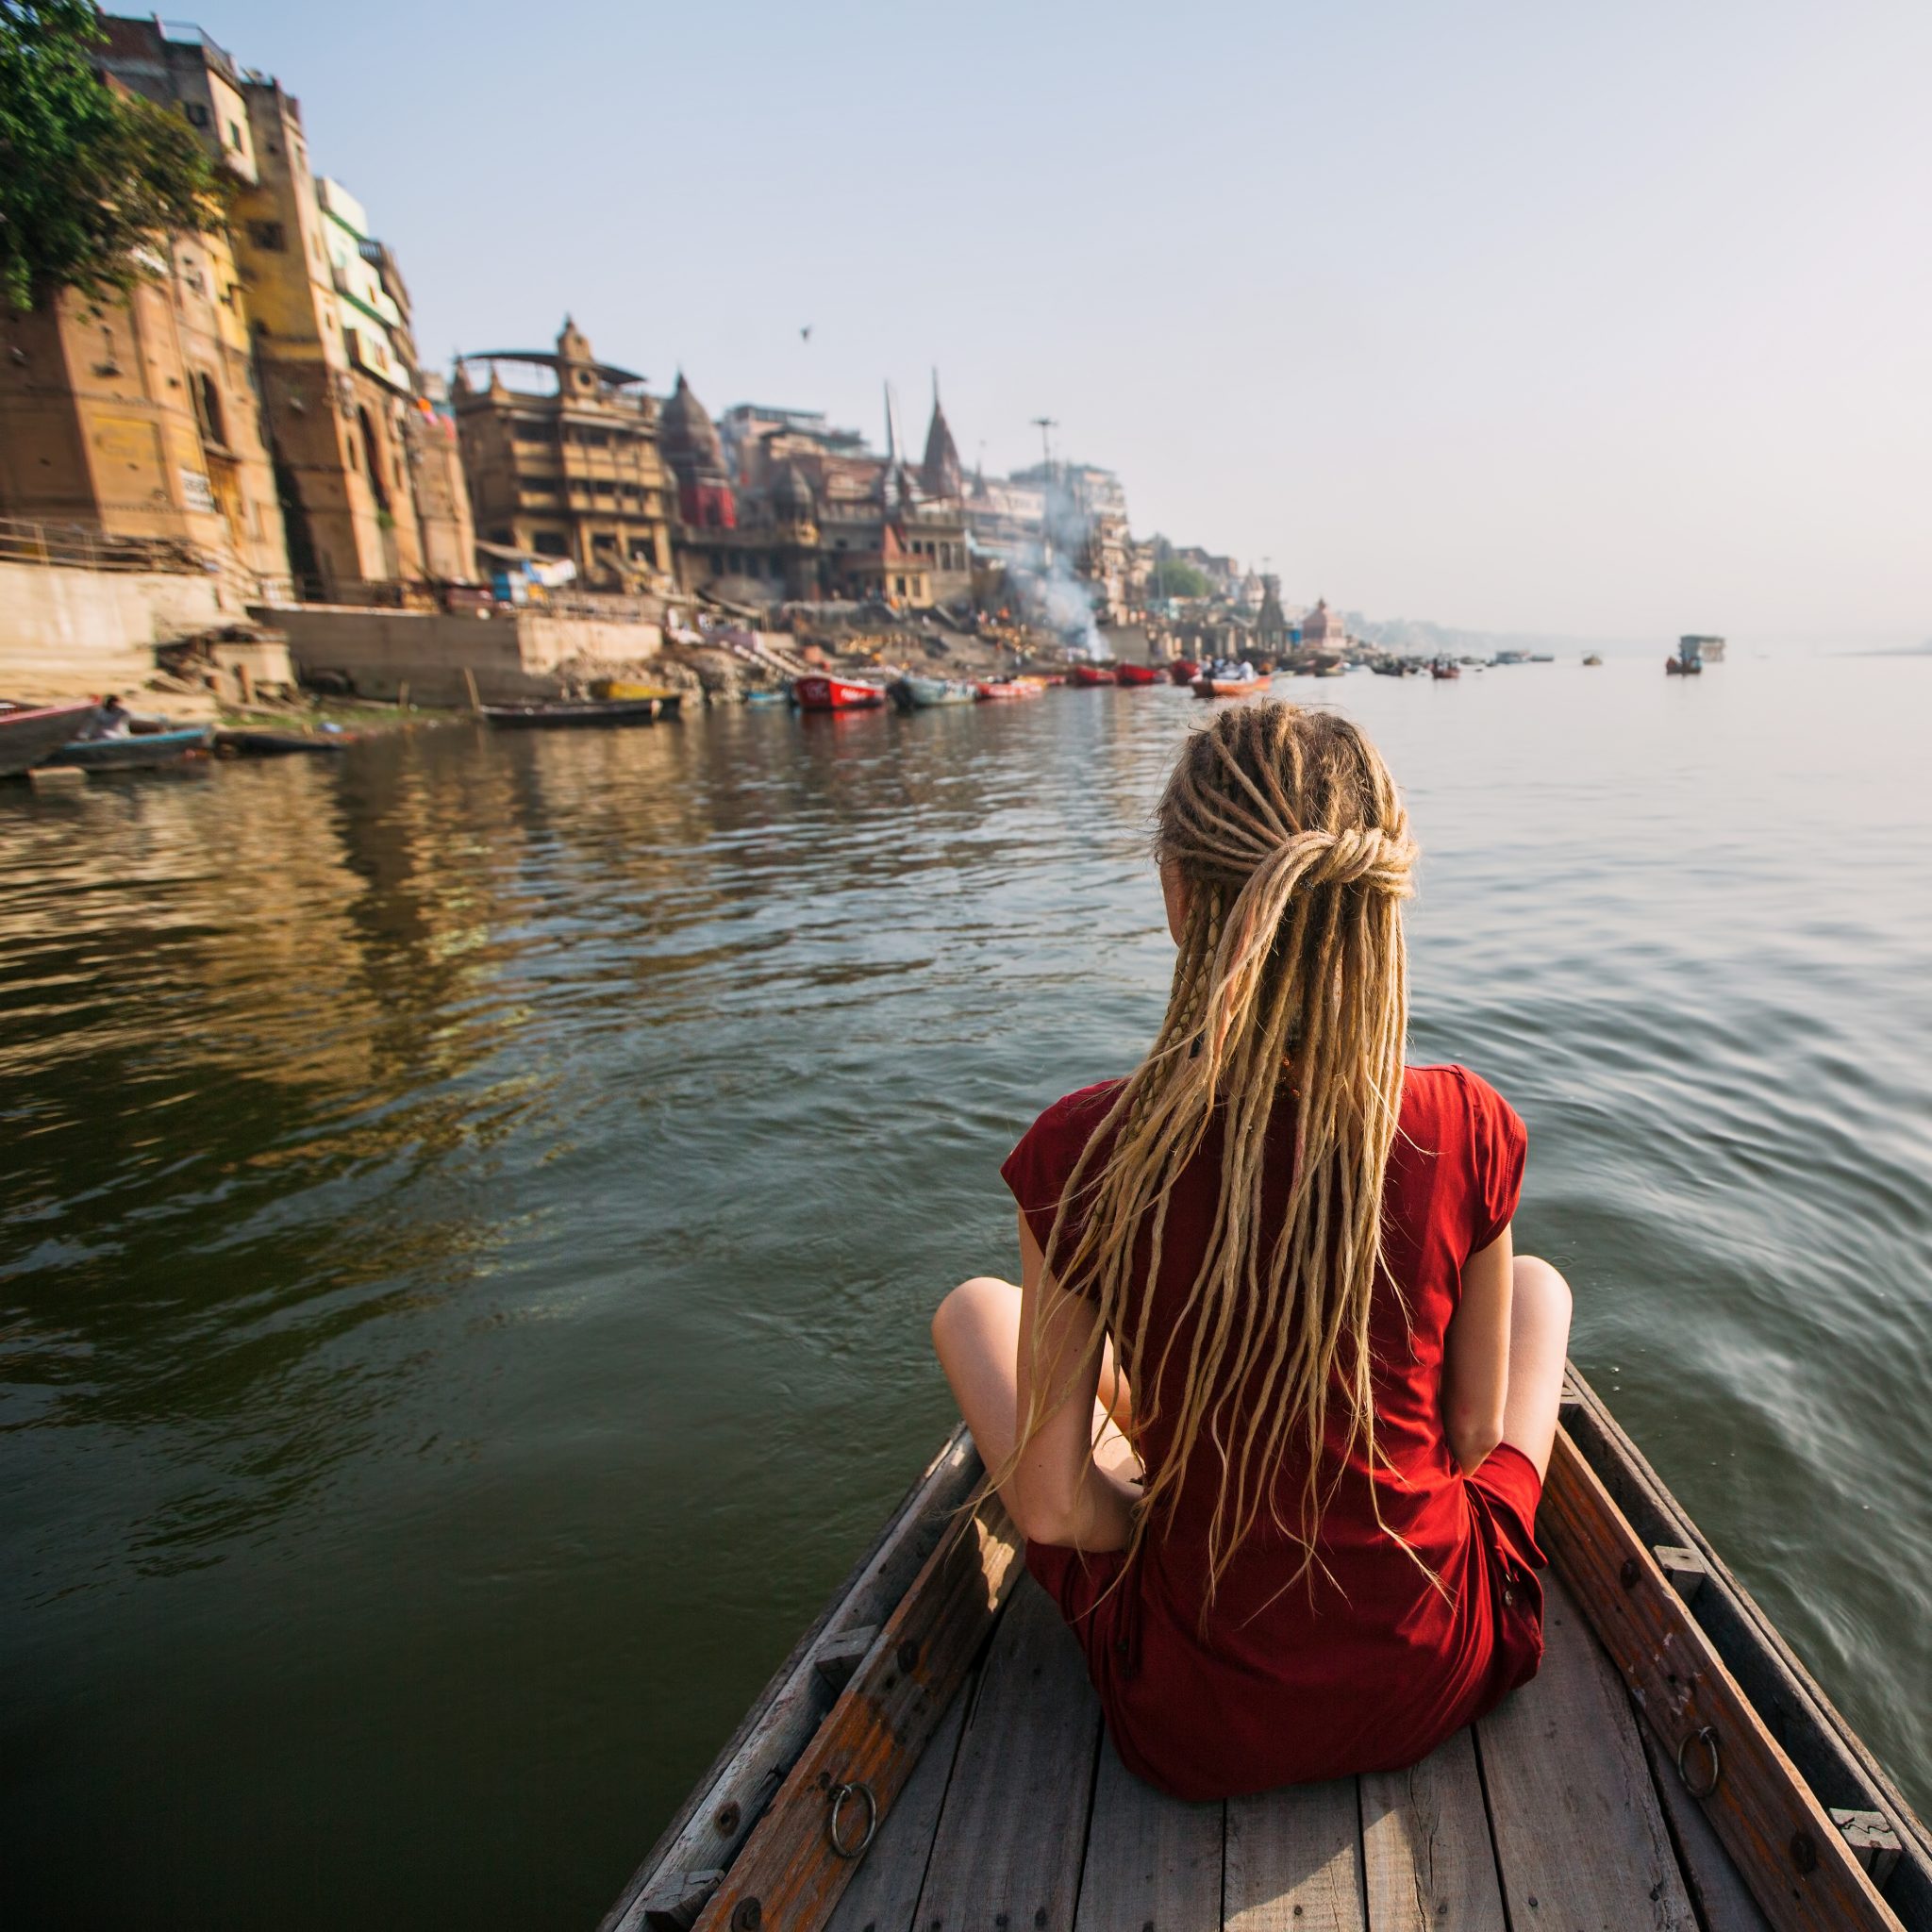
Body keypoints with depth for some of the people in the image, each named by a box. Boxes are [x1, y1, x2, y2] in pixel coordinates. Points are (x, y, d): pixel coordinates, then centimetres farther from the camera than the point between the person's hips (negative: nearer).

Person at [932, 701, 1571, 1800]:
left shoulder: (1085, 1153, -25)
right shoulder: (1470, 1130, -20)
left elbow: (1051, 1508, -16)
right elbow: (1475, 1433, -4)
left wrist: (1168, 1543, 4)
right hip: (1439, 1684, 2)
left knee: (976, 1306, 17)